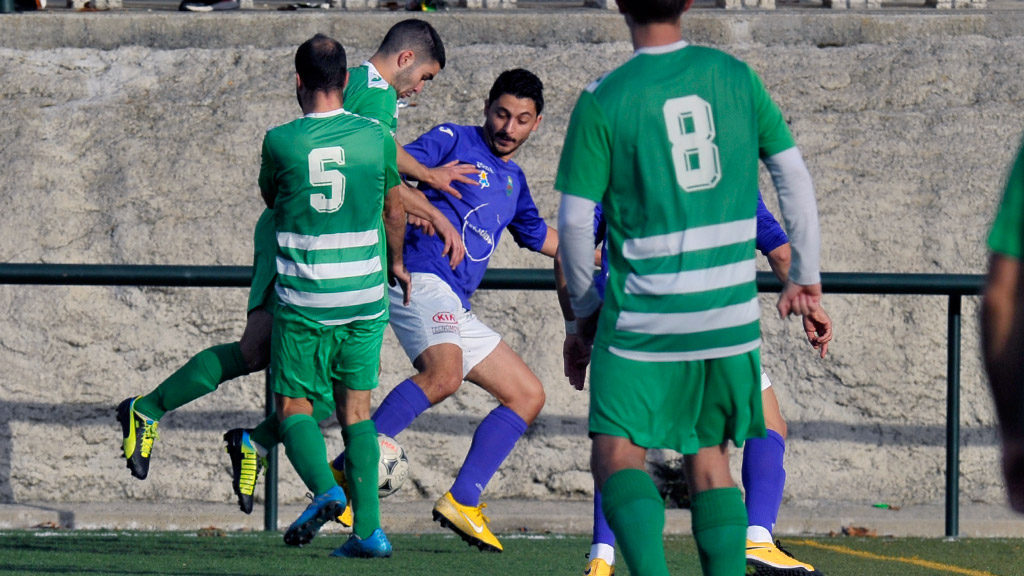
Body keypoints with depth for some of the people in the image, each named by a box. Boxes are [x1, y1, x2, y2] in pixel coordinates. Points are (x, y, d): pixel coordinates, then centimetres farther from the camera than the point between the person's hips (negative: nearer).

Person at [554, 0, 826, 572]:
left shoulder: (602, 101, -8)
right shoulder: (736, 76, 2)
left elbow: (575, 222, -6)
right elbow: (795, 178, 6)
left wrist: (585, 306, 10)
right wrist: (806, 279, 15)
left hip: (644, 316, -4)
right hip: (731, 312, 4)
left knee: (617, 455, -1)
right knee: (709, 457, 14)